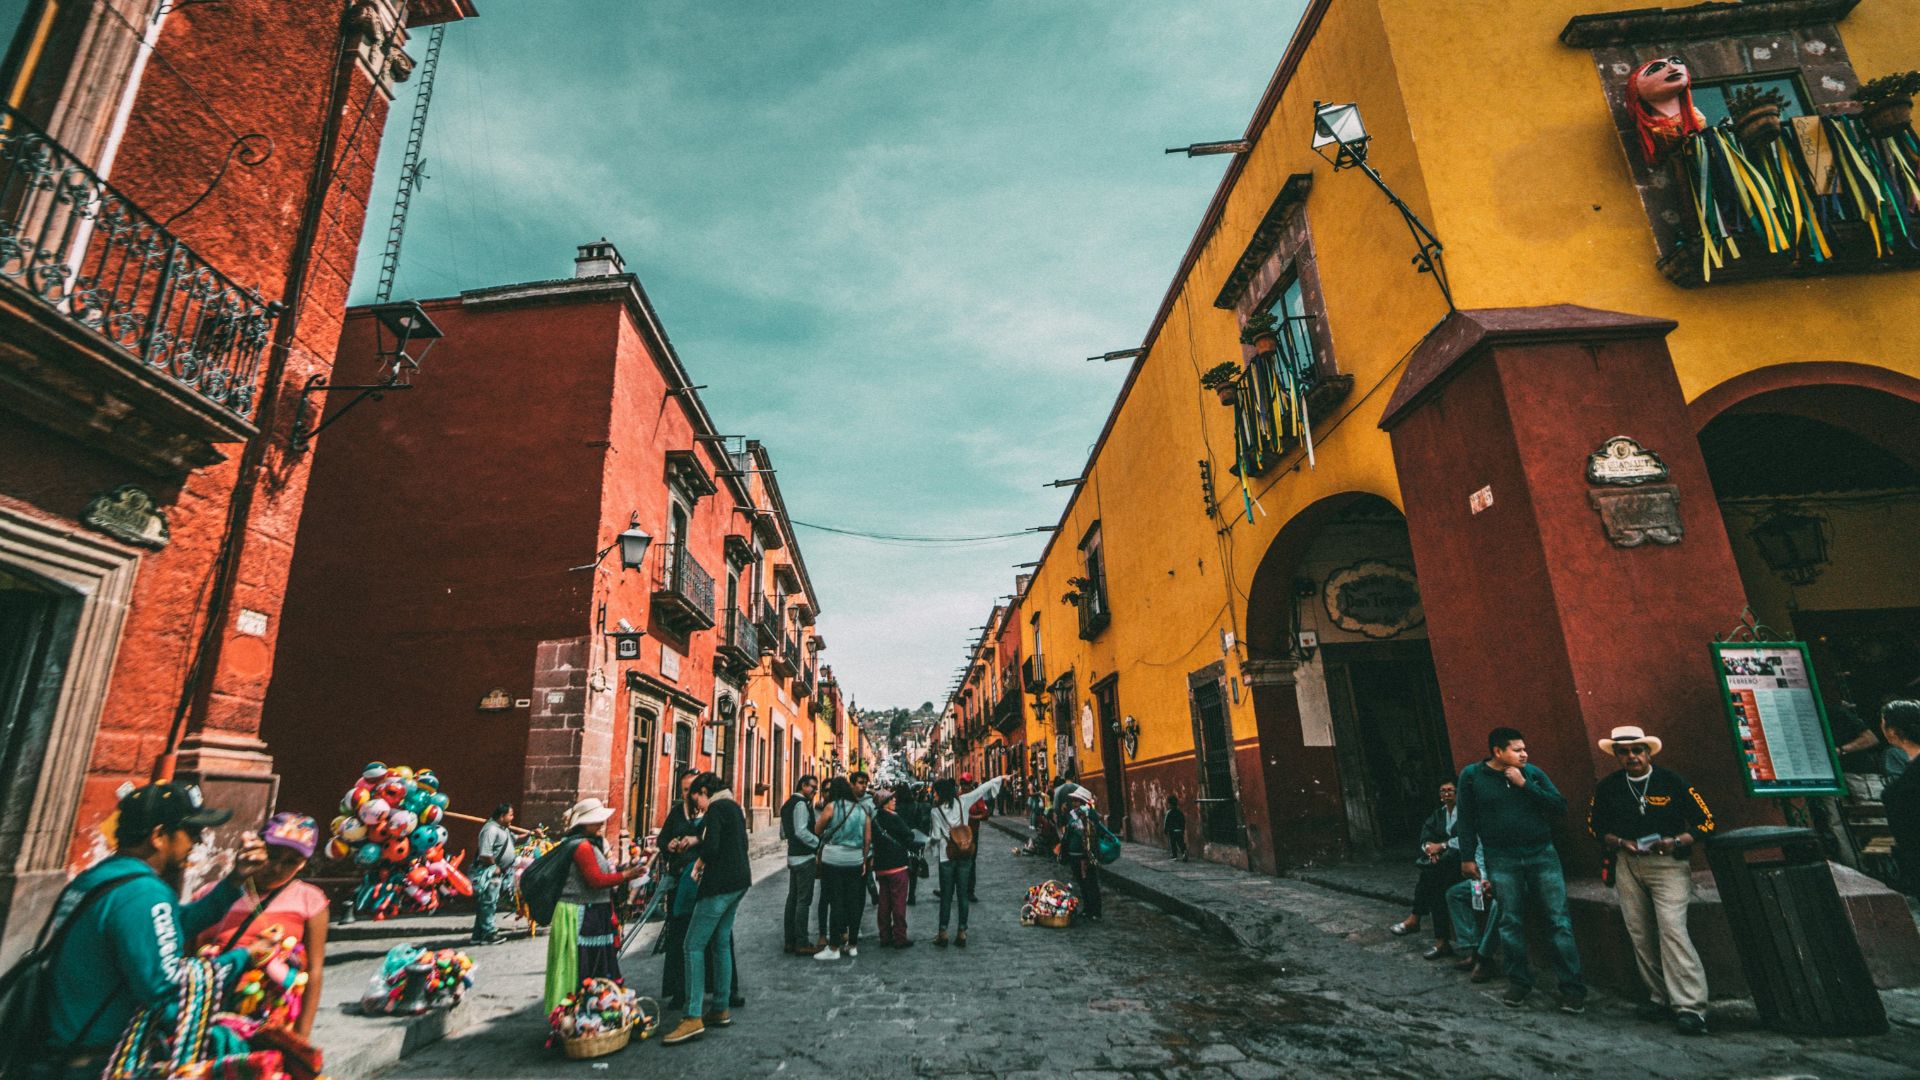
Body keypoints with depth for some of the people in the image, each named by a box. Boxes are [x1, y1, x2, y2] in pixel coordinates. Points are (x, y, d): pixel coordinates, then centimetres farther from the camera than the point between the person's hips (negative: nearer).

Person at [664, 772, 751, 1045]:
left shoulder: (716, 808, -12)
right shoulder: (734, 807, 16)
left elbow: (710, 848, -21)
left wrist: (691, 846, 0)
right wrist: (697, 841, 14)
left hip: (720, 884, -10)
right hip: (738, 881, 10)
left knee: (694, 944, -6)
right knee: (721, 943, 15)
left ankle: (693, 1017, -8)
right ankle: (722, 1009, 22)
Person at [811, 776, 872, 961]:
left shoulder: (832, 806, -6)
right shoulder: (862, 809, 7)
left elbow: (818, 830, 1)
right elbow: (868, 838, 7)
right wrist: (864, 860, 15)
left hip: (833, 859, -4)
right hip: (856, 860, 4)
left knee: (836, 902, 0)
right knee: (853, 902, 10)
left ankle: (834, 948, 5)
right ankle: (852, 944, 18)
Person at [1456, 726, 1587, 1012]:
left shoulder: (1533, 773, 2)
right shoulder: (1472, 776, -3)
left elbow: (1560, 806, -6)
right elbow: (1466, 819, 3)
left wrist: (1524, 785, -14)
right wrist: (1467, 857, 3)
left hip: (1542, 854, 1)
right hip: (1502, 860, -1)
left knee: (1559, 921, 1)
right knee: (1511, 923, 6)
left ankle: (1573, 989, 10)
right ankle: (1519, 983, 19)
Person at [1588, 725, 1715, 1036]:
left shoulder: (1672, 782, -3)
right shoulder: (1607, 788, 5)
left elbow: (1706, 821, 0)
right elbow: (1594, 826, 12)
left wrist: (1677, 841, -15)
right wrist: (1621, 843, -5)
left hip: (1668, 863, -3)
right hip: (1627, 864, 4)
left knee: (1672, 928, -16)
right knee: (1640, 934, 6)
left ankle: (1690, 1007, -12)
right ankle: (1660, 998, 17)